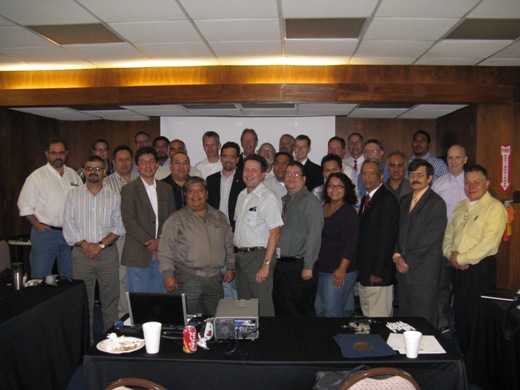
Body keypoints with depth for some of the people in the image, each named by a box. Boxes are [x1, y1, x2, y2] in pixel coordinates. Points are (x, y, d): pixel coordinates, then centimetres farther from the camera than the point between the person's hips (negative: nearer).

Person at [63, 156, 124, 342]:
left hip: (108, 253, 0)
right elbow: (69, 226, 2)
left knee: (110, 298, 2)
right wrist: (85, 245, -9)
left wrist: (100, 245, -11)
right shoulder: (73, 195, 8)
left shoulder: (114, 196, 7)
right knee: (83, 300, 4)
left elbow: (118, 227, 0)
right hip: (81, 253, 0)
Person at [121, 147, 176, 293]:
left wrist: (161, 241, -7)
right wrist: (150, 244, -12)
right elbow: (129, 222, -9)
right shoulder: (128, 190, -2)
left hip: (161, 253, 4)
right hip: (138, 255, -4)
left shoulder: (166, 189, 12)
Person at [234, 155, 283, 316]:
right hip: (240, 255, 8)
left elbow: (275, 233, -16)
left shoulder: (269, 198, -12)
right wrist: (237, 256, 10)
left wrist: (266, 264, -20)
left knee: (262, 308, -2)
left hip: (258, 256, -8)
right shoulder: (242, 195, 13)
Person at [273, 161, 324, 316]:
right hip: (280, 265, 8)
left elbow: (314, 236, -16)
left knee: (301, 314, 2)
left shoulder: (310, 202, -10)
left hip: (299, 267, -7)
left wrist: (308, 267, -19)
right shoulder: (283, 201, 15)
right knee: (281, 311, 15)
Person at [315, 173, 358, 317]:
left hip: (339, 272, -7)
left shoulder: (348, 211, -9)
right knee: (319, 310, 13)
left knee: (332, 312, -3)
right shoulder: (323, 208, 12)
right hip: (321, 270, 7)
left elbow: (350, 243, -15)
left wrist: (342, 269, -20)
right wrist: (312, 266, 14)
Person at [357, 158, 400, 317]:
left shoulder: (388, 200, -12)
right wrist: (361, 270, 13)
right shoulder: (366, 199, 16)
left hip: (378, 275, -9)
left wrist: (377, 272, -18)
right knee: (367, 317, 14)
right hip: (364, 274, 9)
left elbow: (387, 239, -18)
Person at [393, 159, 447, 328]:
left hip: (424, 272, -7)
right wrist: (397, 256, -1)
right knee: (404, 316, 13)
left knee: (424, 321, 1)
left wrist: (407, 260, -11)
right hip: (404, 270, 7)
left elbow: (429, 239, -15)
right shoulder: (404, 201, 15)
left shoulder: (436, 203, -8)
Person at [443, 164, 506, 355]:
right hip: (458, 268, 7)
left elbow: (488, 243, -18)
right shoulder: (460, 207, 14)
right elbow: (448, 235, 15)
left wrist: (460, 258, -14)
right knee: (461, 317, 15)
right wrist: (451, 254, -4)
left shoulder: (495, 208, -9)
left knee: (479, 321, 0)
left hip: (481, 269, -7)